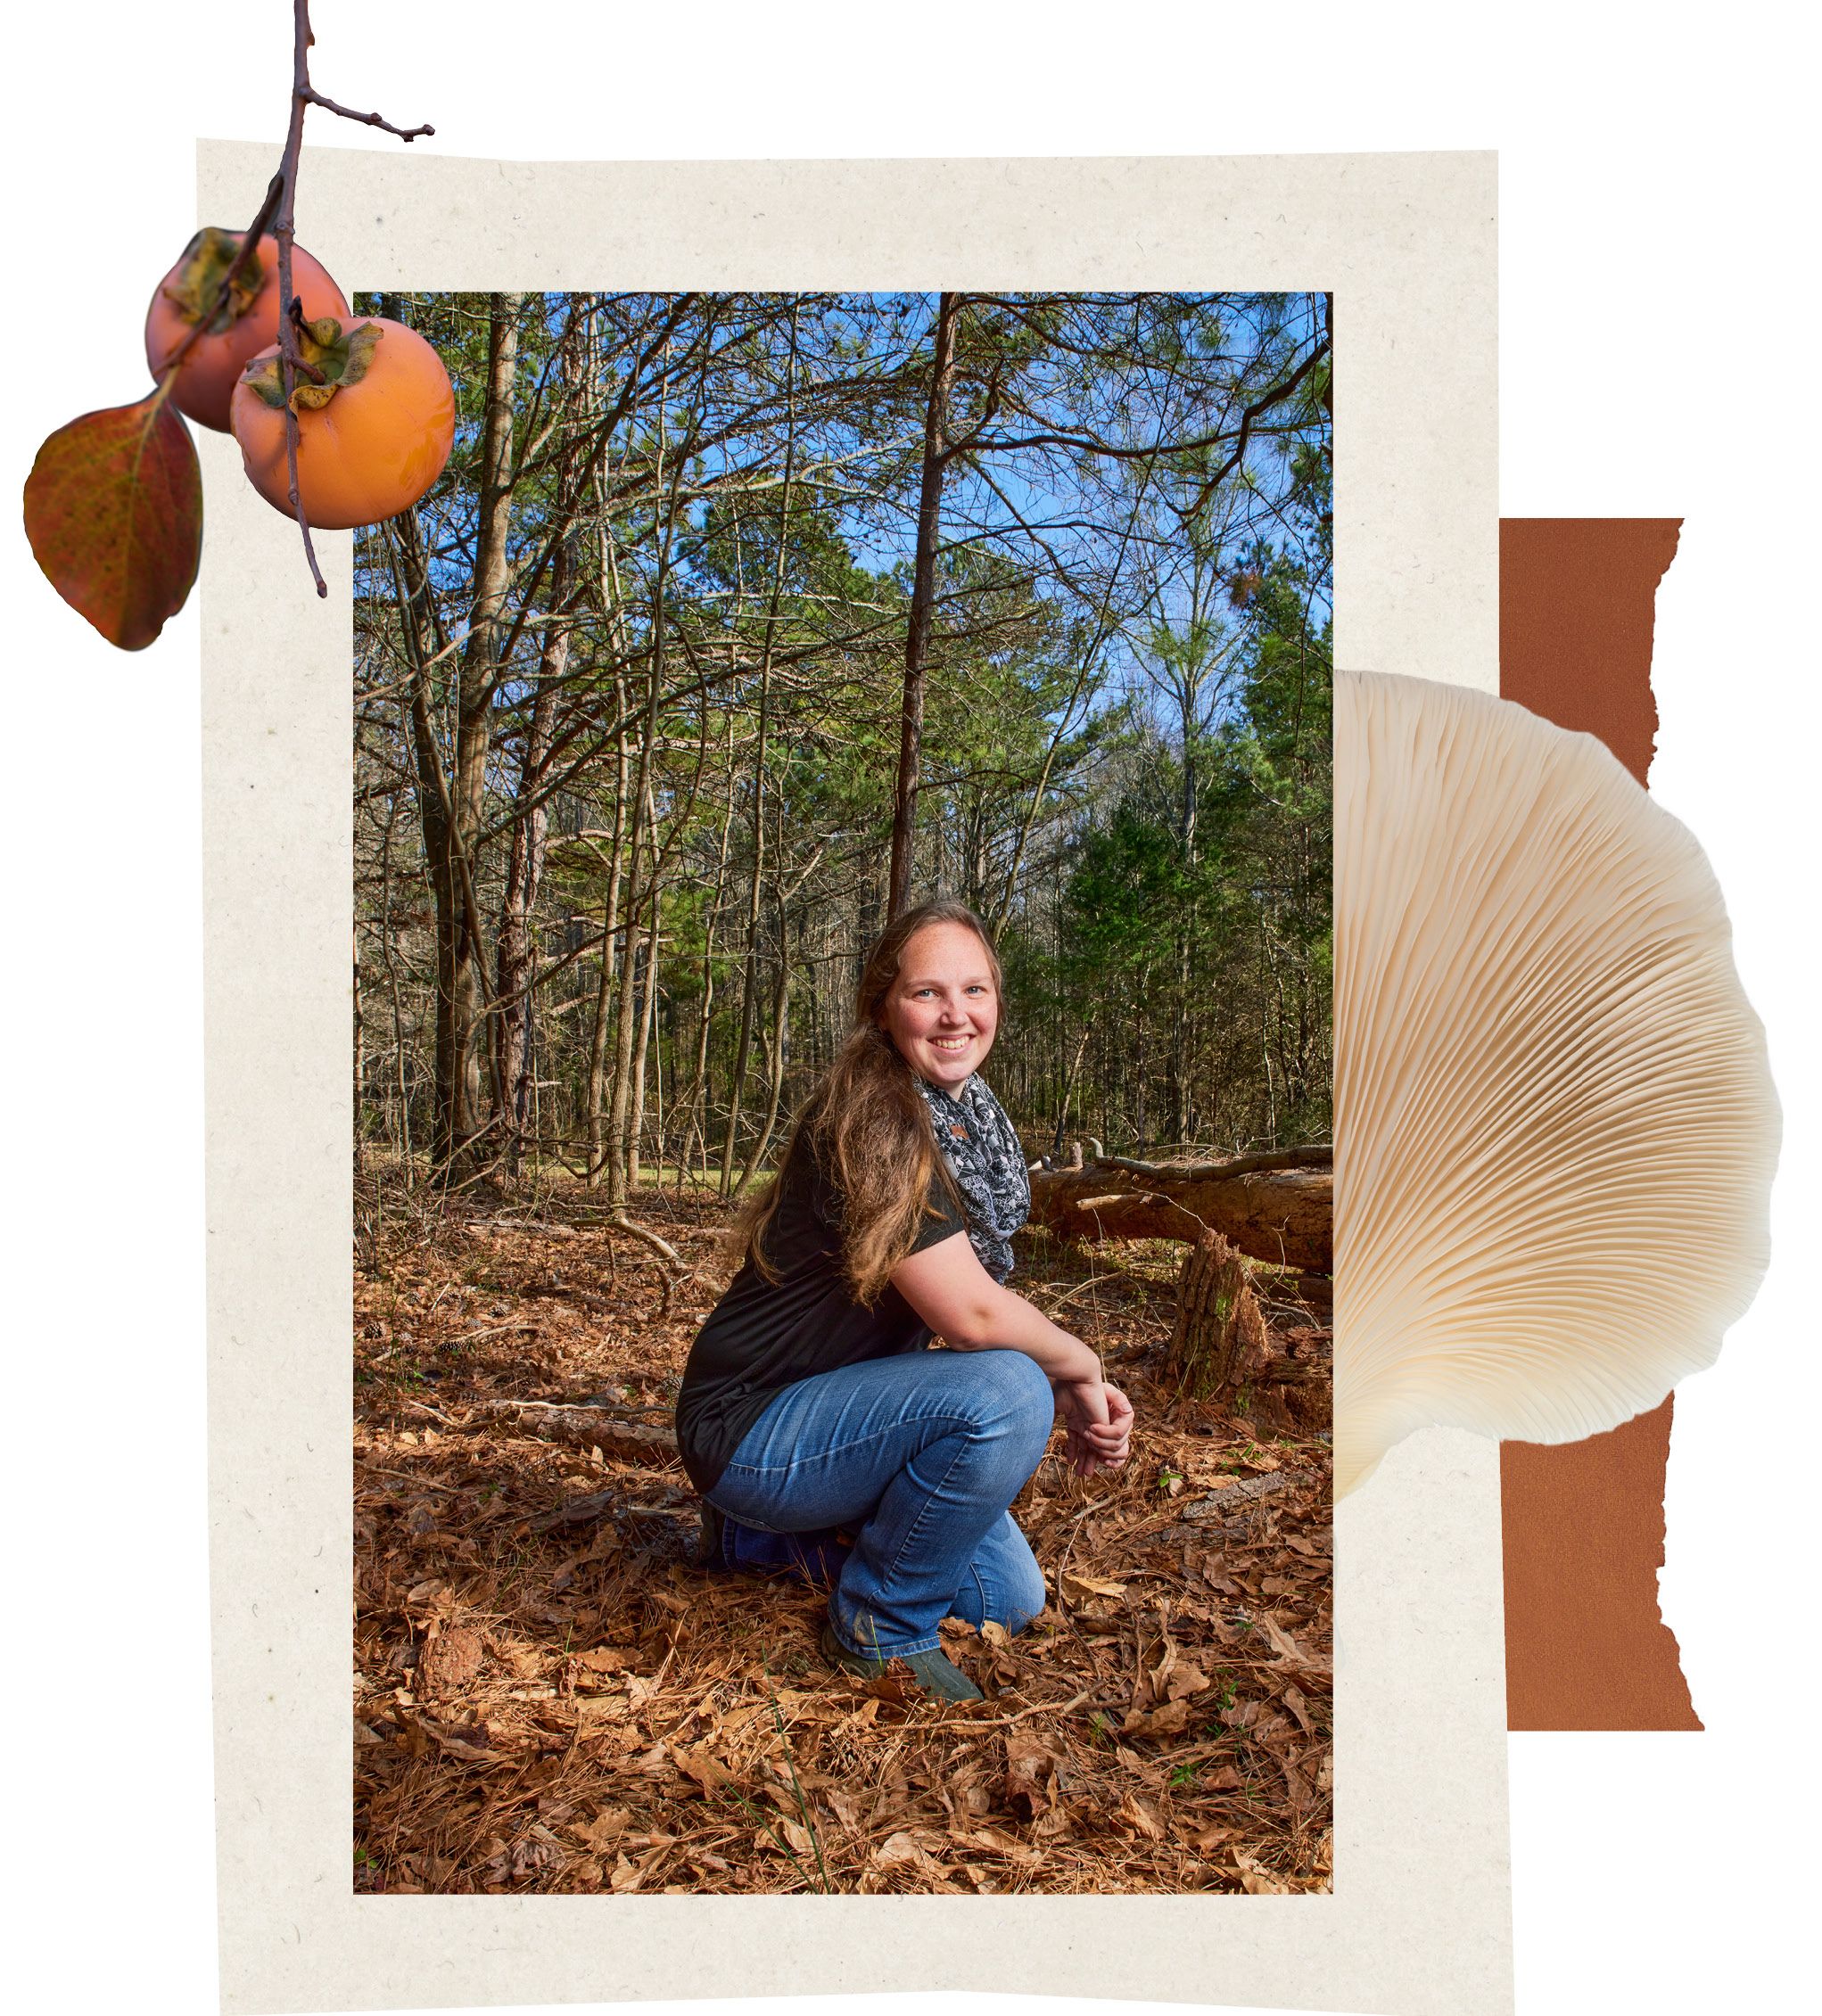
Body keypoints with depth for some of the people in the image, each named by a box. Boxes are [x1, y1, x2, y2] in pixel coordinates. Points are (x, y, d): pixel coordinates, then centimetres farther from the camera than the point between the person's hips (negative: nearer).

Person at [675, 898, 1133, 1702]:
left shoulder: (972, 1119, 4)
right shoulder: (872, 1118, -24)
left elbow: (970, 1304, 5)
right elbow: (970, 1313, -30)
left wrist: (1073, 1397, -9)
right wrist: (1080, 1368, -12)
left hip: (843, 1406, 9)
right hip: (751, 1426, -9)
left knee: (1012, 1599, 14)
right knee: (1007, 1391, -30)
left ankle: (776, 1531, 24)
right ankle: (880, 1627, -7)